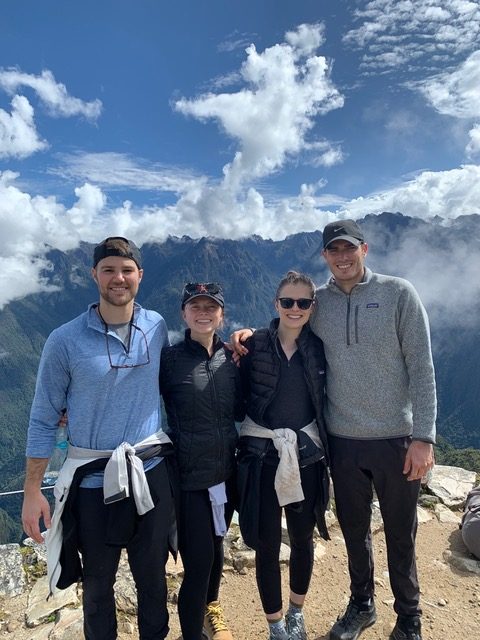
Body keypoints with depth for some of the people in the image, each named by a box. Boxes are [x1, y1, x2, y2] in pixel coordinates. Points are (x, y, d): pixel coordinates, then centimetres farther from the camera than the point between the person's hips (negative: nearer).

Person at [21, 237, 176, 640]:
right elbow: (44, 419, -4)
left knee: (153, 577, 19)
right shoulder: (65, 340, -10)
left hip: (152, 473, 2)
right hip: (94, 481, -2)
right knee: (98, 584, 19)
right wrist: (32, 491, -3)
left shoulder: (157, 327, -3)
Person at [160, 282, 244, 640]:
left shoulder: (232, 358, 1)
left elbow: (240, 411, 7)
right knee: (198, 561, 1)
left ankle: (210, 607, 52)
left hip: (226, 472, 5)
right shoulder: (170, 359, -10)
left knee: (216, 547, 24)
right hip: (188, 476, -4)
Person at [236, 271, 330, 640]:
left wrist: (324, 446, 5)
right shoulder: (254, 345, -7)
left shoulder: (319, 349, 0)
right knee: (267, 544, 8)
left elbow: (325, 401, 7)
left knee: (303, 537, 19)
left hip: (307, 455, 3)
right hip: (262, 456, -2)